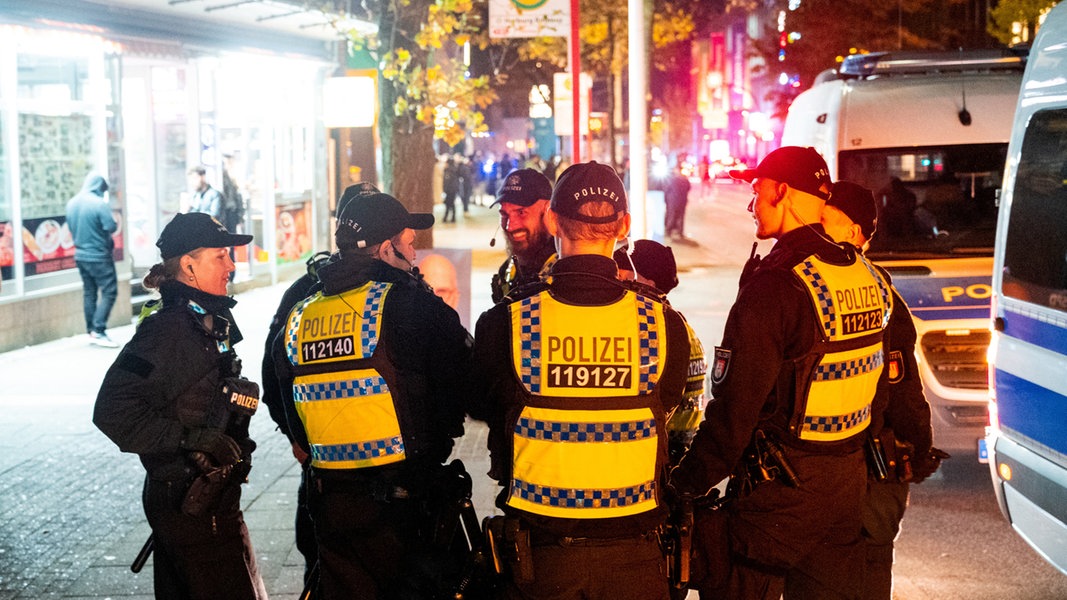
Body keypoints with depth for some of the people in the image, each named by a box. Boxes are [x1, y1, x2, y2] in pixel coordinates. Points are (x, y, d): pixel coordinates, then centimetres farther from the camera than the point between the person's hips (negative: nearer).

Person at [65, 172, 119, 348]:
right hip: (99, 256, -8)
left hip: (80, 255, 8)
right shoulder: (100, 204, -17)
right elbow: (111, 227, -20)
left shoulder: (72, 203, 5)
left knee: (89, 293, 14)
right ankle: (99, 330, -11)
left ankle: (91, 332, 16)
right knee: (109, 292, -3)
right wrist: (115, 221, 0)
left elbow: (70, 227, 12)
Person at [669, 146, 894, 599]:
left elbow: (735, 405, -20)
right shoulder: (866, 277, 7)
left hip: (778, 493, -8)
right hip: (847, 485, 8)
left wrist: (690, 482, -11)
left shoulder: (775, 284, -19)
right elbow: (877, 388, 15)